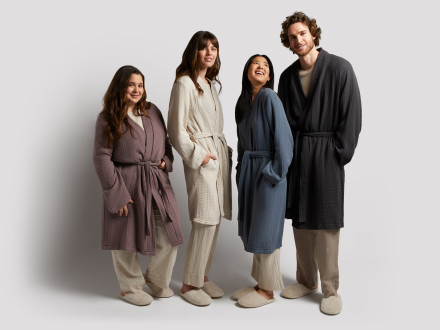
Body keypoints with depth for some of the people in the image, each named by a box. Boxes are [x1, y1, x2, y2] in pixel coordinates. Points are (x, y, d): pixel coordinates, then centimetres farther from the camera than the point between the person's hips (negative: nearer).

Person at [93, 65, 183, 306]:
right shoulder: (108, 118, -3)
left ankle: (157, 279, 29)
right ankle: (130, 287, 30)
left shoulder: (152, 112, 12)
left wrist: (166, 160, 1)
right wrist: (117, 193, -13)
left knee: (169, 234, 3)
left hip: (157, 183, 5)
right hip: (126, 185, -4)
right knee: (127, 237, 7)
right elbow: (102, 158, -7)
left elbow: (166, 142, 23)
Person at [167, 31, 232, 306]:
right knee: (205, 221, -8)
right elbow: (176, 129, -10)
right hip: (201, 158, -8)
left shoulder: (211, 84, 18)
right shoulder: (185, 83, -7)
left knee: (215, 219, 8)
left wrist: (226, 150, 11)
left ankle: (203, 276, 21)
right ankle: (190, 284, 6)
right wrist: (197, 155, -12)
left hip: (219, 154, 8)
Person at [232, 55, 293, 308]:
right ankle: (260, 282, 28)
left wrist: (274, 173, -14)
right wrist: (242, 171, 11)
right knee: (251, 228, 13)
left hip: (268, 171, -8)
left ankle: (268, 290, 16)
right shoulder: (244, 101, 11)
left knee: (265, 230, 1)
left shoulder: (269, 97, -13)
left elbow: (284, 138, -17)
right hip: (249, 170, 8)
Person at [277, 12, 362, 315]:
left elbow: (352, 115, -7)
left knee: (326, 224, -2)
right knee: (300, 221, 10)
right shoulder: (288, 76, 10)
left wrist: (340, 153, -11)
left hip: (326, 154, -5)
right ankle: (306, 281, 26)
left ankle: (331, 290, 12)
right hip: (296, 154, 5)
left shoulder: (339, 68, -5)